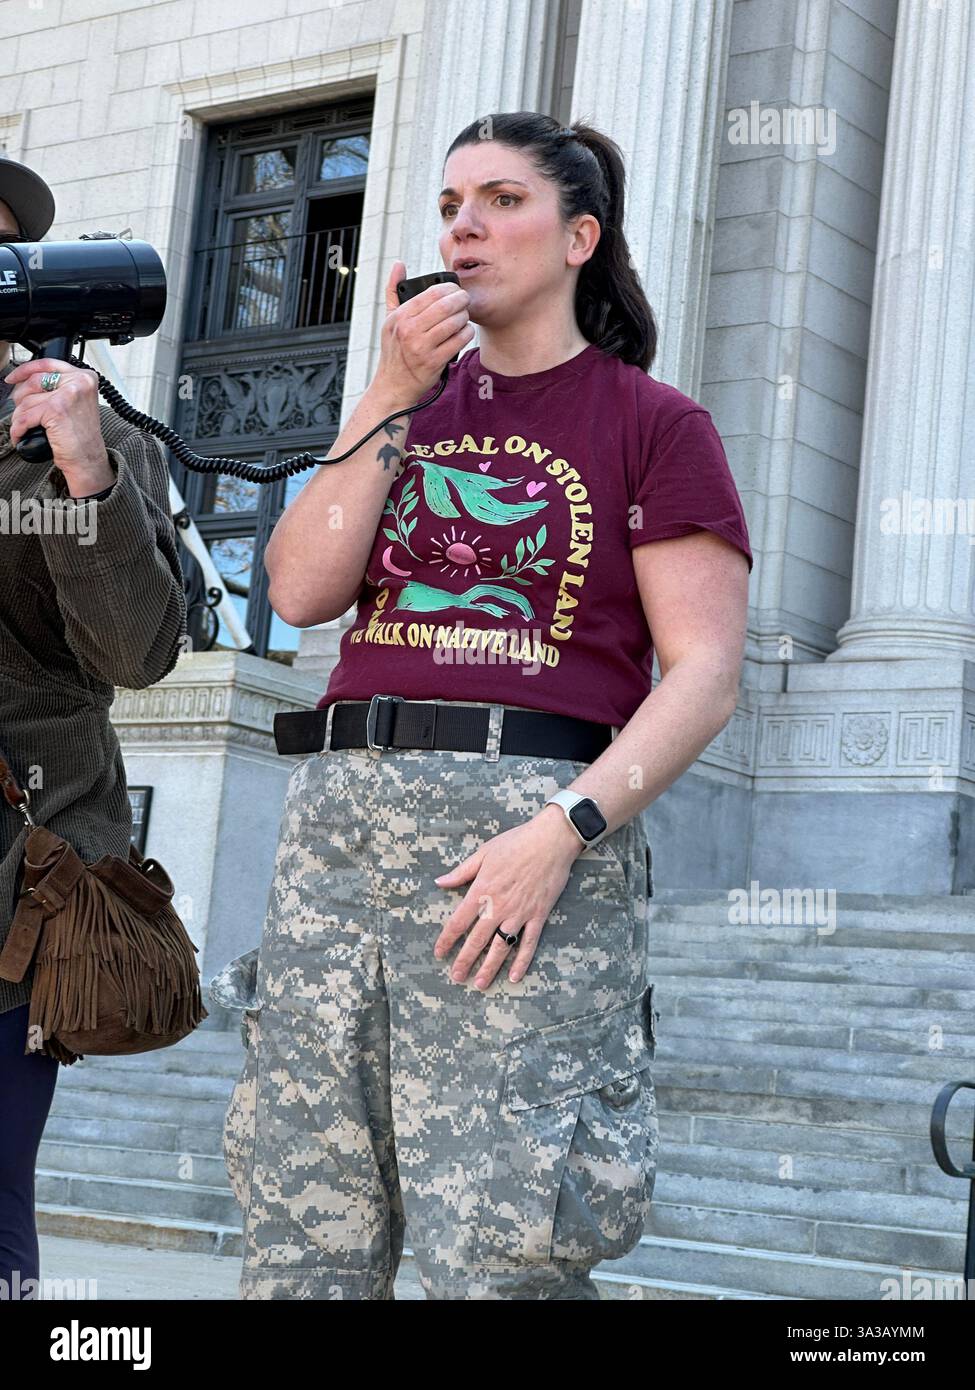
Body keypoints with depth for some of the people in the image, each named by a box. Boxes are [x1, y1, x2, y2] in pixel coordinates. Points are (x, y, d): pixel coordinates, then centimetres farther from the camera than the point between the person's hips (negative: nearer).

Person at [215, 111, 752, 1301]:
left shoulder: (653, 424, 6)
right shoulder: (411, 406, 22)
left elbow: (704, 677, -3)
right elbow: (300, 592, 8)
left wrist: (563, 832, -17)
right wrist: (391, 398, 1)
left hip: (525, 817, -5)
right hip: (340, 805, 5)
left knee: (492, 1255, -9)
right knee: (300, 1247, 2)